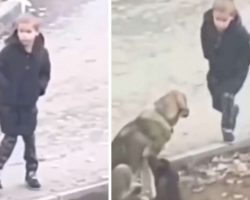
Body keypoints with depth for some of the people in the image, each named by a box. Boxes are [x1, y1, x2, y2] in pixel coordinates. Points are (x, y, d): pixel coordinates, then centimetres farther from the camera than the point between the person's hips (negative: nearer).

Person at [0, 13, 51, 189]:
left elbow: (46, 74, 7)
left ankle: (31, 172, 24)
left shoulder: (42, 53, -7)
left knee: (30, 138, 12)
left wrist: (41, 87, -6)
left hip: (29, 103, 3)